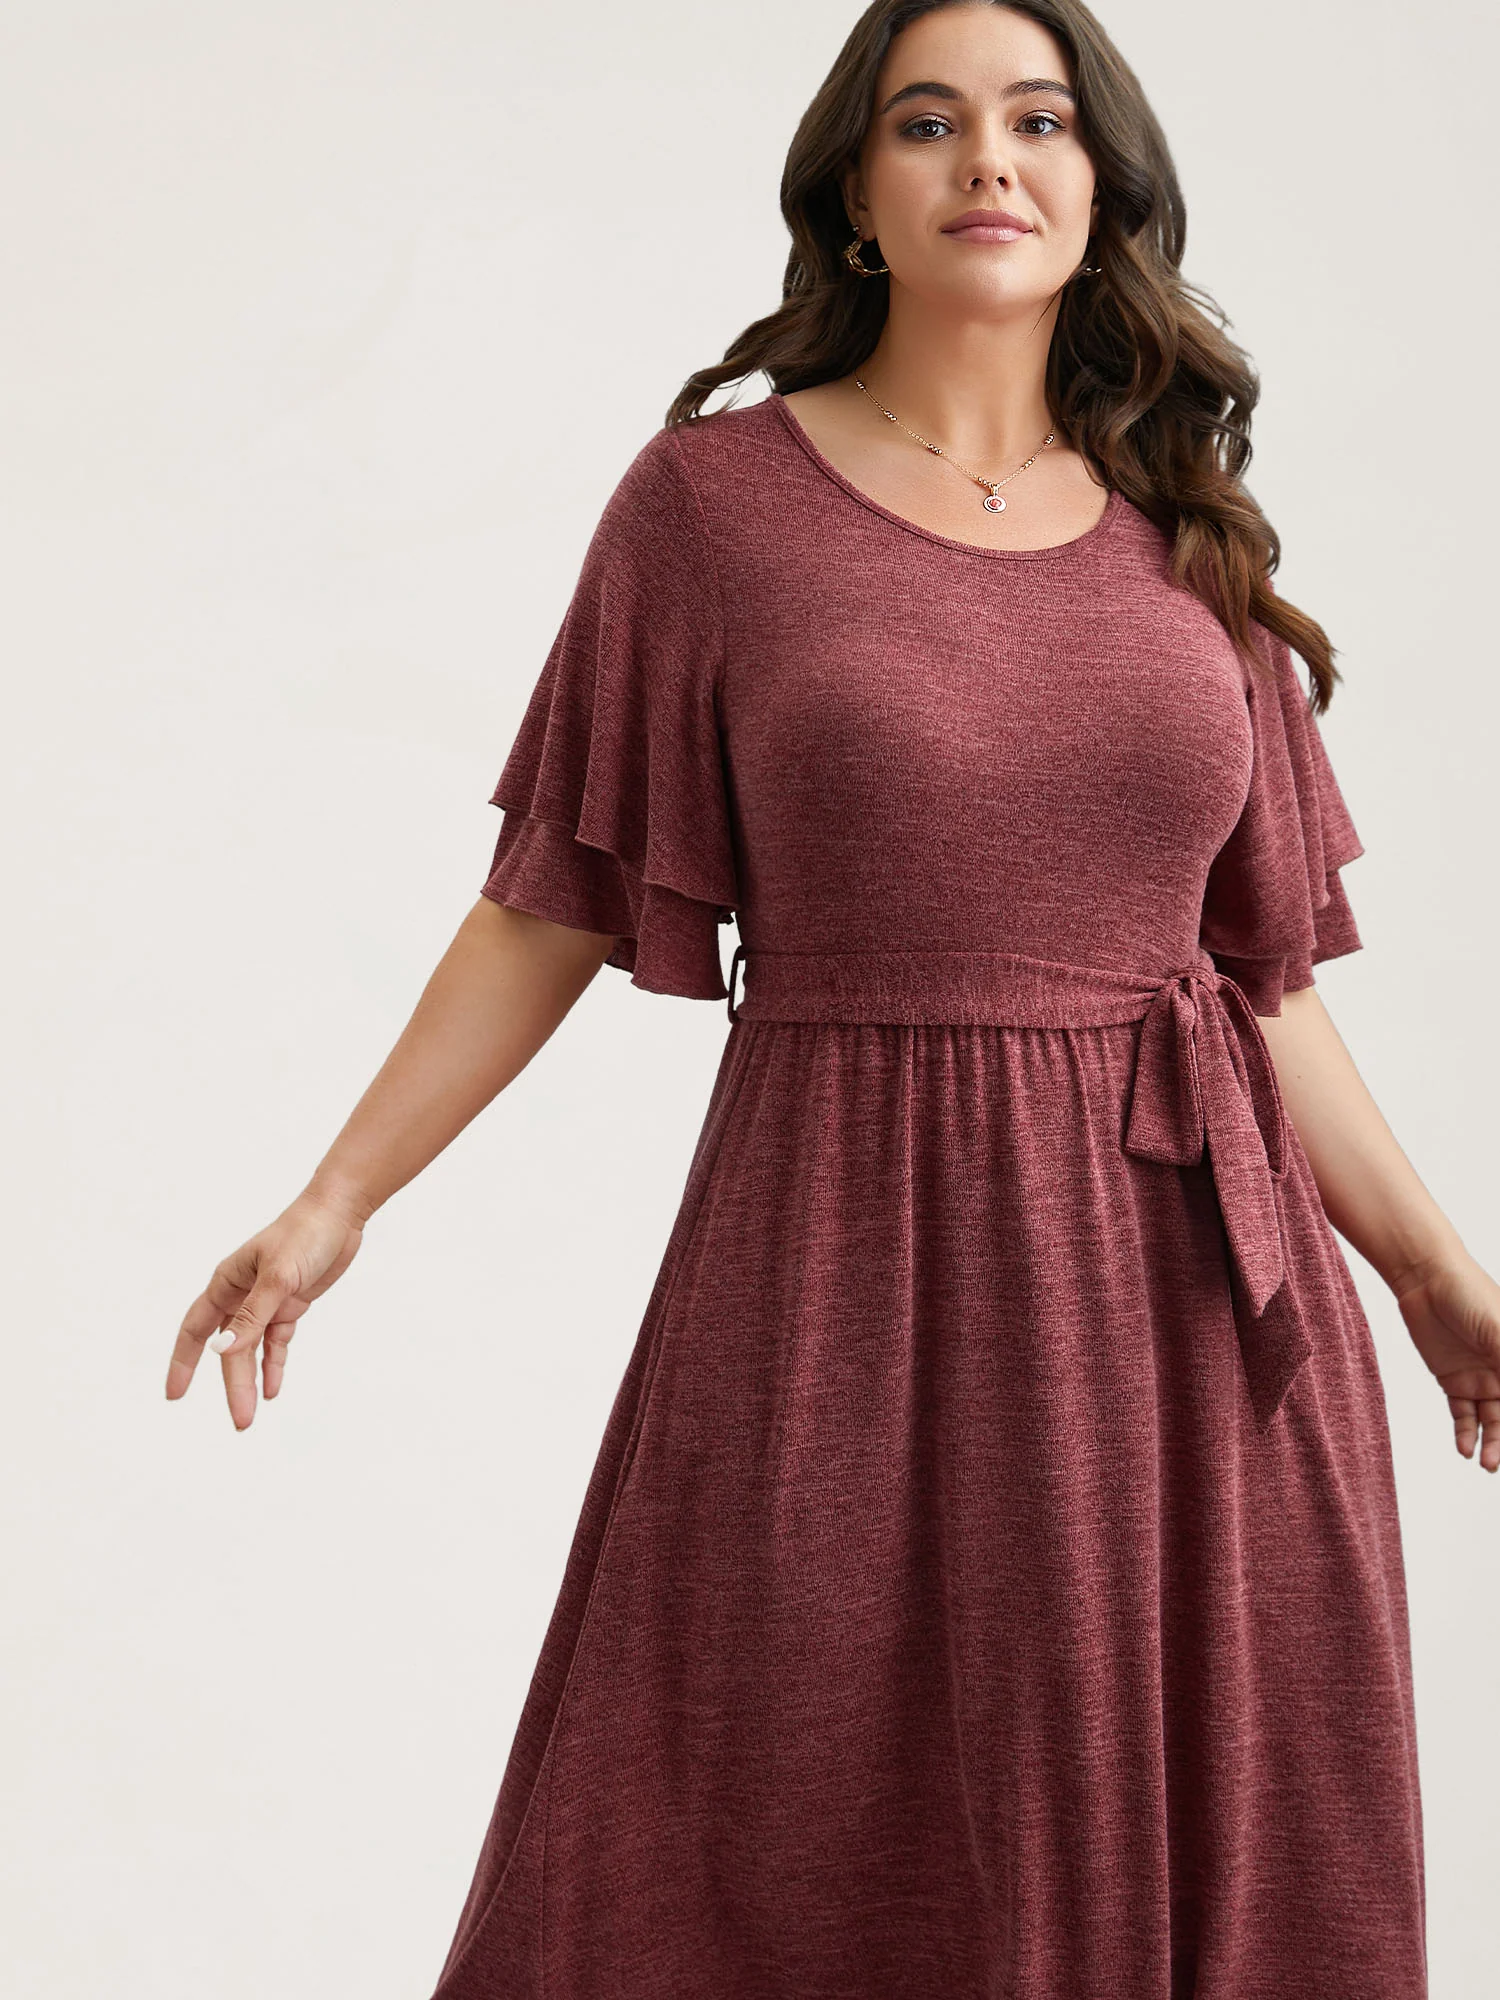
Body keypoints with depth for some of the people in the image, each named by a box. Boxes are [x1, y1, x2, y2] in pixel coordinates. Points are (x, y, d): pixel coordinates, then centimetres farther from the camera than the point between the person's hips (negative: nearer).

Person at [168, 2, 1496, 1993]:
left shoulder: (1180, 535, 8)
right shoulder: (713, 499, 1)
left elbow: (1250, 960, 12)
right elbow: (548, 907, 3)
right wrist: (337, 1200, -2)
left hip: (1184, 1289, 3)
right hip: (846, 1267, -2)